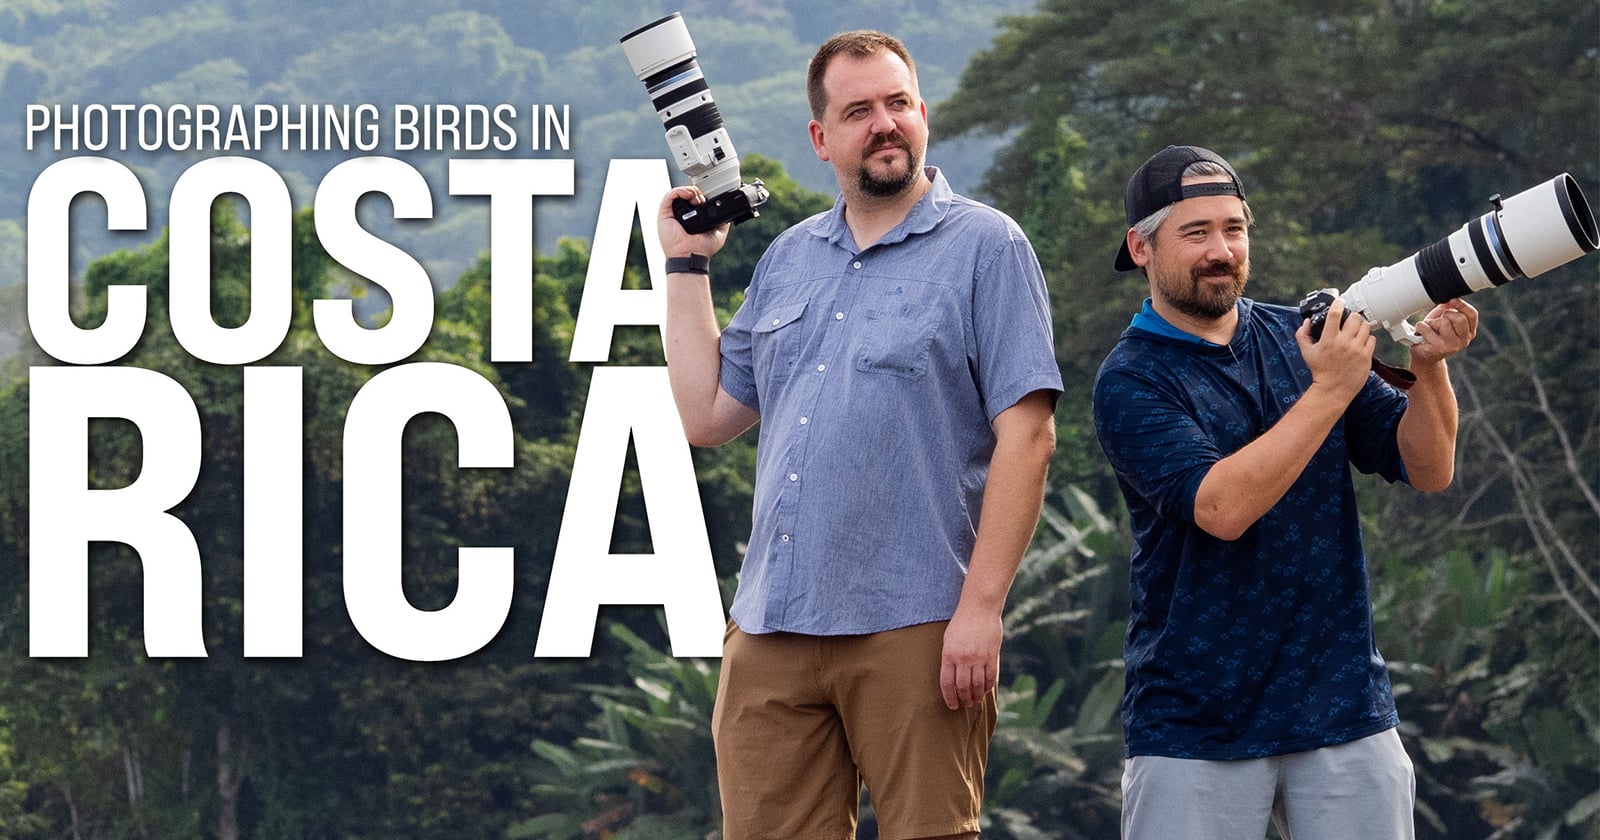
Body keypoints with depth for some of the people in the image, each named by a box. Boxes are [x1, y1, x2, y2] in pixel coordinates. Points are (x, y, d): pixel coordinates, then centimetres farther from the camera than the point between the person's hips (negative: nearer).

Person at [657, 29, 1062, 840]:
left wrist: (980, 607, -15)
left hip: (912, 630, -5)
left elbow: (1025, 436, -8)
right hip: (770, 631, 5)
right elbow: (707, 416, 17)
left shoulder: (985, 247, 0)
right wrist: (686, 264, 17)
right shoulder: (787, 259, 18)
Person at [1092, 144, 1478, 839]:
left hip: (1343, 702, 4)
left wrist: (1429, 366, -13)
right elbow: (1221, 507, -21)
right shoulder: (1131, 381, -6)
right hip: (1195, 724, -4)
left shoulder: (1300, 339, 8)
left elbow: (1428, 469, 5)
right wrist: (1330, 390, -22)